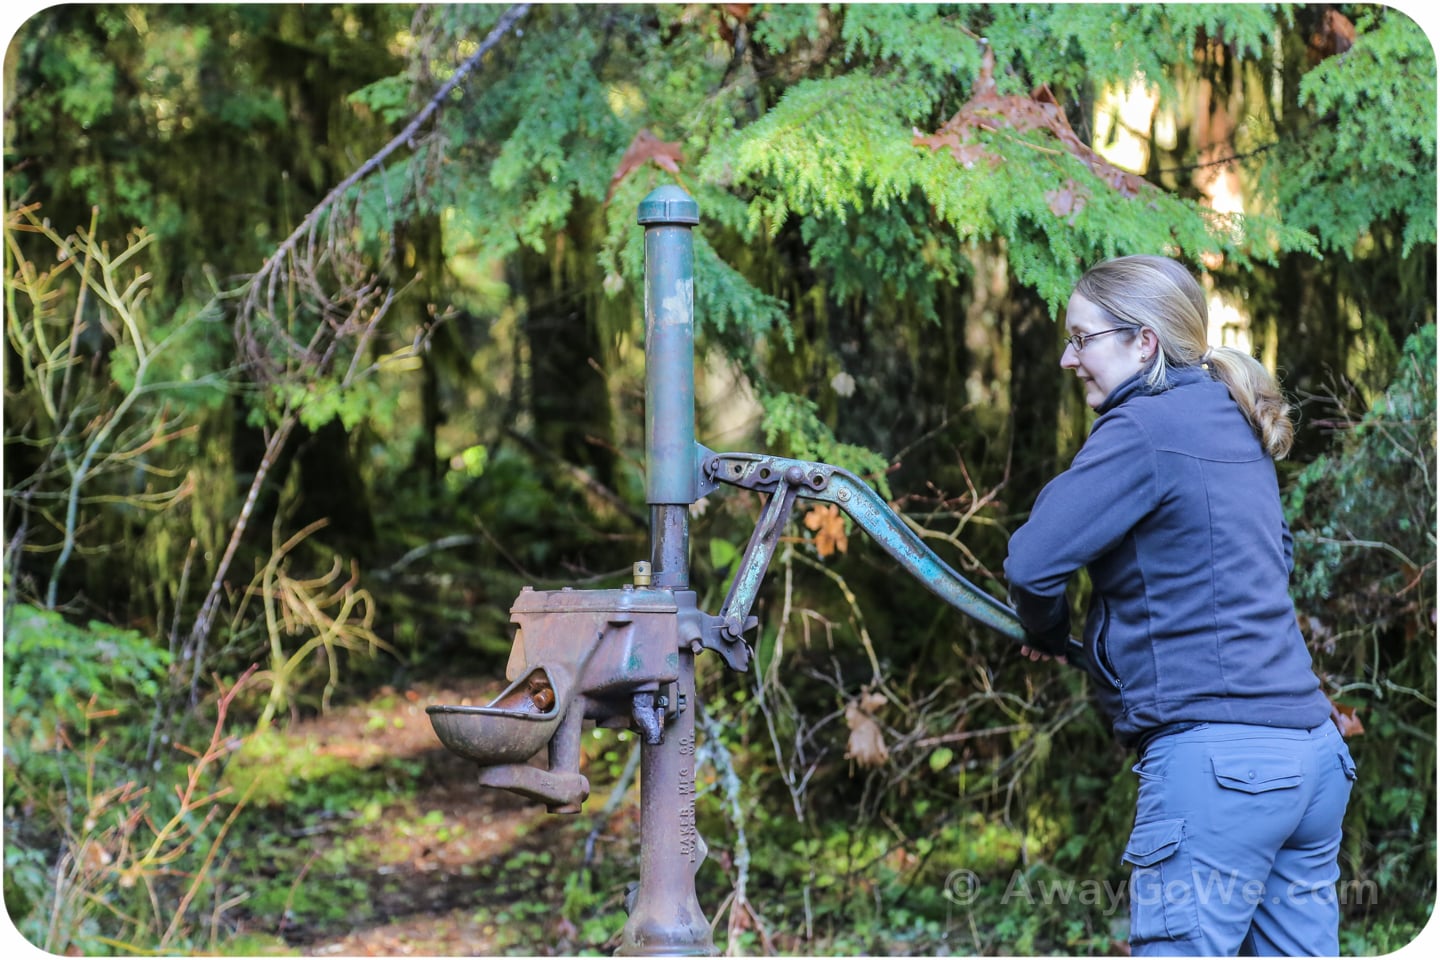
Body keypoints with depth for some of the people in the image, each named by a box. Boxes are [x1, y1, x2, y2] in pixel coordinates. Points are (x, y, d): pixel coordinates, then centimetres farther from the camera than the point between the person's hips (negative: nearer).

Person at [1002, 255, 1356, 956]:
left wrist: (1049, 636, 6)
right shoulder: (1238, 427, 17)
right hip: (1313, 751, 9)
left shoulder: (1143, 427, -8)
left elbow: (1033, 563, -16)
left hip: (1216, 759, -9)